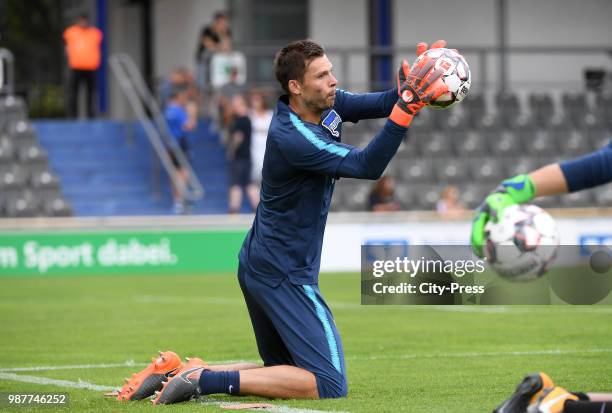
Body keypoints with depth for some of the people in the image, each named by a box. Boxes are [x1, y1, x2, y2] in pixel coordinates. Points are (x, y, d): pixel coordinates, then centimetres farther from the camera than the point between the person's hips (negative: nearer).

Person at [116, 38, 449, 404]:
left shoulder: (326, 104, 3)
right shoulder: (292, 138, -24)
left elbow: (378, 105, -1)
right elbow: (367, 166, -29)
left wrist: (407, 90, -22)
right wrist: (407, 107, -37)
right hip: (284, 275, -10)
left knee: (283, 371, 23)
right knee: (330, 384, -12)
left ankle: (180, 372, 9)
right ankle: (205, 380, -15)